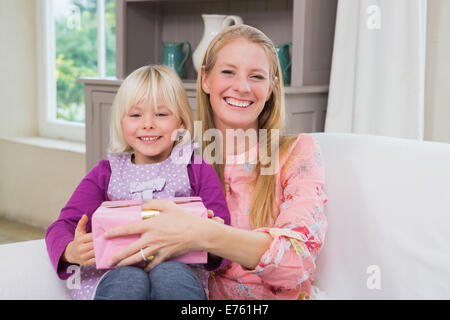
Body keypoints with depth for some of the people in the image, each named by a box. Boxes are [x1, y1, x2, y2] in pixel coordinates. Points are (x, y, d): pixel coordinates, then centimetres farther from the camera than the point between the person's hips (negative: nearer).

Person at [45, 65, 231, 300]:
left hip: (180, 268, -1)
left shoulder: (198, 170, 9)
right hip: (114, 273, 1)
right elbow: (63, 225, 4)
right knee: (128, 280, -35)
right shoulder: (106, 173, 13)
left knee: (171, 274, -36)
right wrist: (71, 251, -21)